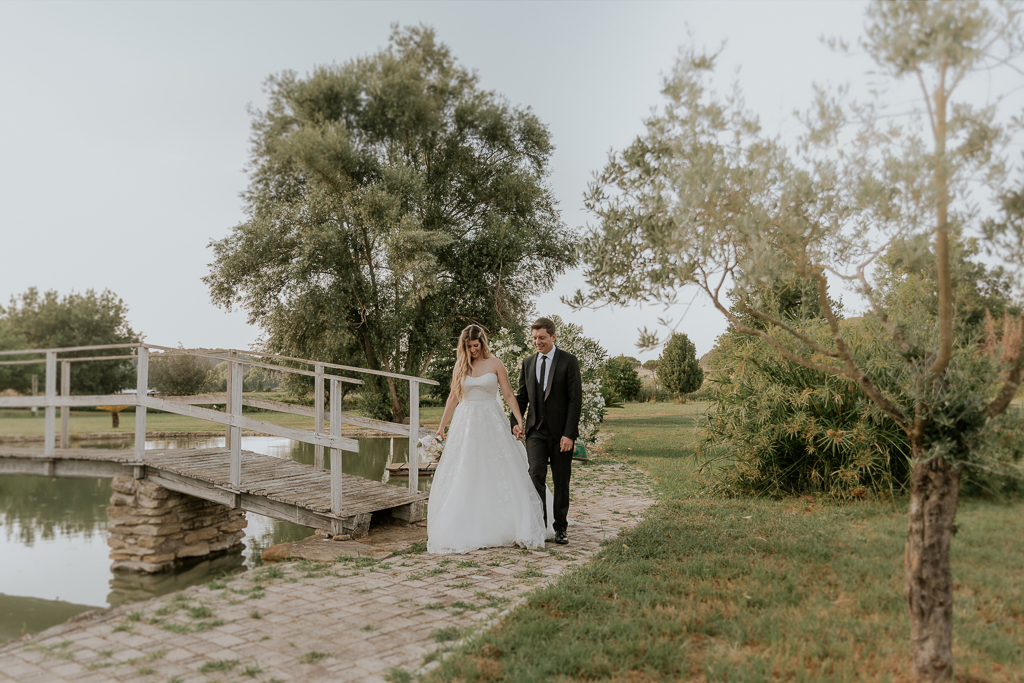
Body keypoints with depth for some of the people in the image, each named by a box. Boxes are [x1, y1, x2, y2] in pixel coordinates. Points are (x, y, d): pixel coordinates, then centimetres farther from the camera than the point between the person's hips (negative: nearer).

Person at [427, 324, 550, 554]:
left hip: (491, 423, -2)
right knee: (463, 477, 0)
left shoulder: (495, 364, 0)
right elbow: (453, 398, 13)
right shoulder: (460, 366, 7)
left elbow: (509, 395, -1)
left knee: (499, 473, -1)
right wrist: (442, 425, 13)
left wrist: (520, 421, -9)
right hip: (466, 424, 2)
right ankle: (465, 529, 8)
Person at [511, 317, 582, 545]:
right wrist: (516, 422, -4)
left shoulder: (569, 361, -4)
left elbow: (575, 400, -8)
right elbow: (522, 396, 15)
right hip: (536, 430, 2)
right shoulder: (528, 363, 9)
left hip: (561, 432, -2)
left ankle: (560, 528, 20)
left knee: (561, 482, 7)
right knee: (535, 476, -11)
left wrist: (569, 434, -14)